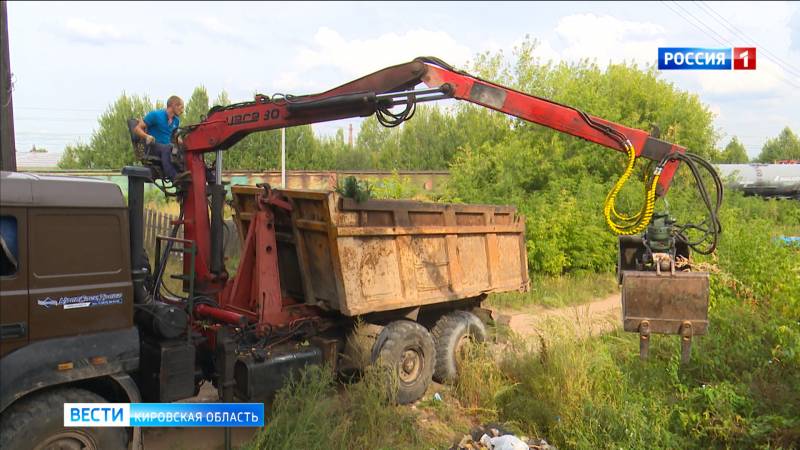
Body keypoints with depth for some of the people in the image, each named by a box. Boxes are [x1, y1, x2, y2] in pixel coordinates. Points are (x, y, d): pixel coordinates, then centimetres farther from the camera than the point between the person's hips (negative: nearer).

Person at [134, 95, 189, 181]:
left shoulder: (176, 120, 15)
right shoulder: (155, 115, -4)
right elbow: (137, 128, -5)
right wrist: (147, 136, -26)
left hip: (167, 147, 6)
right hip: (153, 147, -6)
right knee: (167, 148, -39)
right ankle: (174, 176, -52)